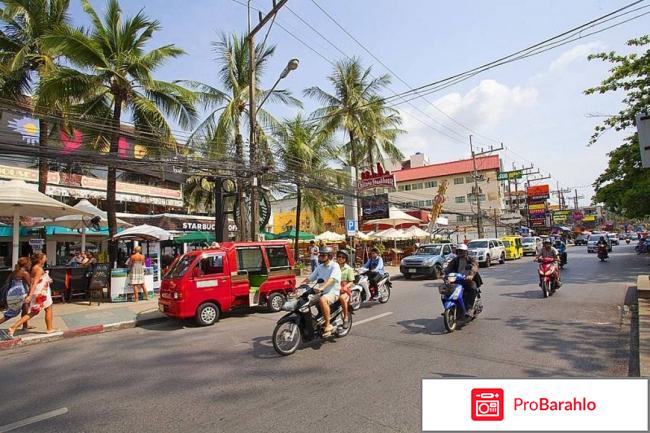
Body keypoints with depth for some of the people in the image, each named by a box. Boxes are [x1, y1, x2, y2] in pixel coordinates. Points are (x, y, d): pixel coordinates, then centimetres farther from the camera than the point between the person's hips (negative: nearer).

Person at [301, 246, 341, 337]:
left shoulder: (334, 266, -8)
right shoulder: (320, 267, 14)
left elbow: (331, 279, -25)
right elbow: (310, 278, 13)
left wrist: (322, 287, -40)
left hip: (333, 292, -8)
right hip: (321, 292, 8)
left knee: (322, 300, -37)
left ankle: (328, 325, -26)